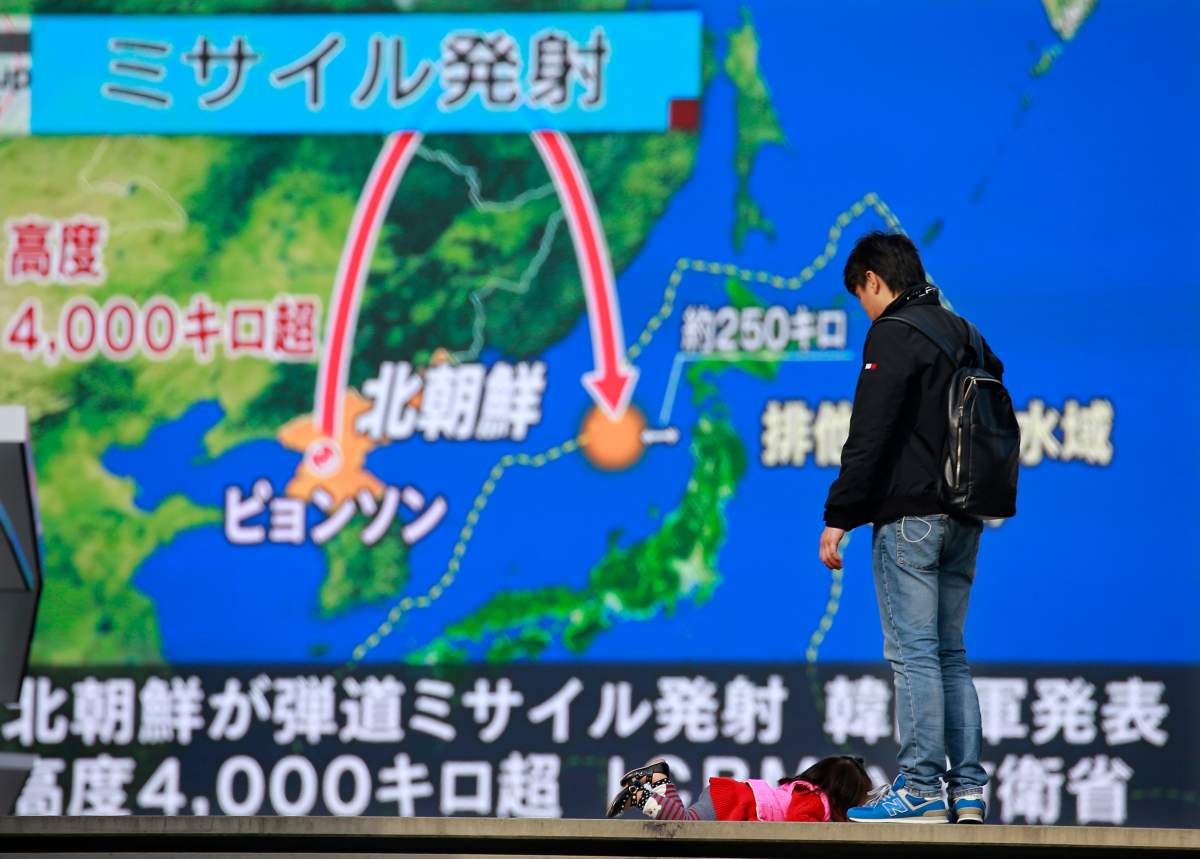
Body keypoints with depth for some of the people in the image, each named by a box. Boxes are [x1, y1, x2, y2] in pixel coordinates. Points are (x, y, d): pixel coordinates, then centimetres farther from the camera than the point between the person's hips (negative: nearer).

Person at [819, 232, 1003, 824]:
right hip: (964, 519, 8)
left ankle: (920, 789, -9)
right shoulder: (965, 334, 16)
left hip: (909, 517, -8)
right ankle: (968, 790, 8)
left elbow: (869, 437, -16)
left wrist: (838, 518, -13)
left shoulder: (893, 336, -9)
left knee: (913, 653, -7)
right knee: (950, 653, 12)